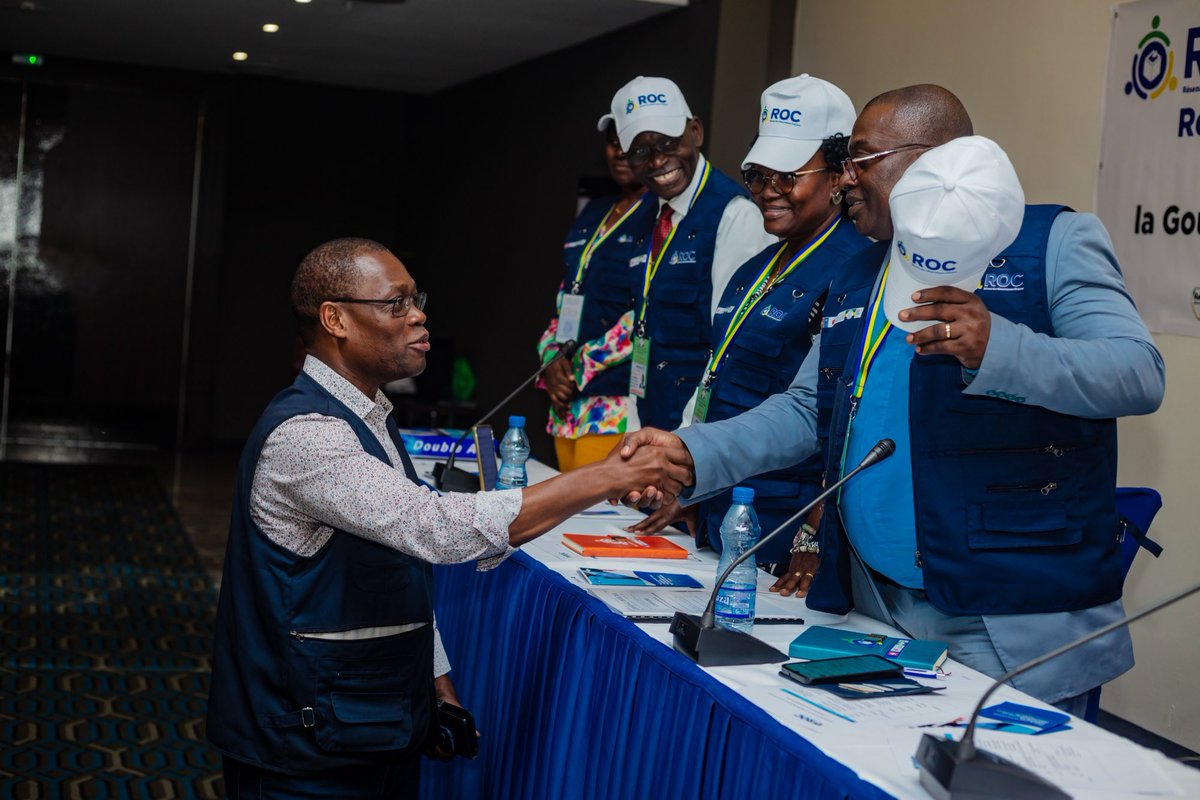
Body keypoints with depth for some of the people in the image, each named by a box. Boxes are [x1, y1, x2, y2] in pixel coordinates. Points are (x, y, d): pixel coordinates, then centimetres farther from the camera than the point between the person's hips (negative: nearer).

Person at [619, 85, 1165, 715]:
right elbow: (804, 412, 17)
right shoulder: (858, 278, 18)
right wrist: (691, 454, 1)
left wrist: (995, 347, -30)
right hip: (873, 608, 6)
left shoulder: (1053, 240, -3)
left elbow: (1140, 373, -15)